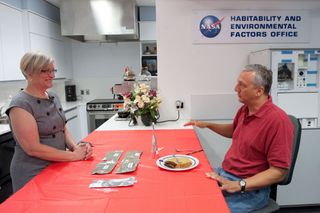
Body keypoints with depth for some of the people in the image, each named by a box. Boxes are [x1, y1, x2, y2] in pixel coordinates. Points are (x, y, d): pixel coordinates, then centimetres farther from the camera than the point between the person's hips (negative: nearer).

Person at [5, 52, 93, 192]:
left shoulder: (53, 97, 4)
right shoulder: (20, 104, -19)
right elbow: (33, 148, -23)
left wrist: (76, 147, -10)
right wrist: (73, 155, -20)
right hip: (33, 175, -7)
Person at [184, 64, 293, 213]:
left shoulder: (278, 120, -22)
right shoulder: (245, 109, 4)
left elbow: (278, 172, -20)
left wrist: (238, 186, -27)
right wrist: (207, 125, 14)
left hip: (250, 188, -7)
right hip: (223, 173, 7)